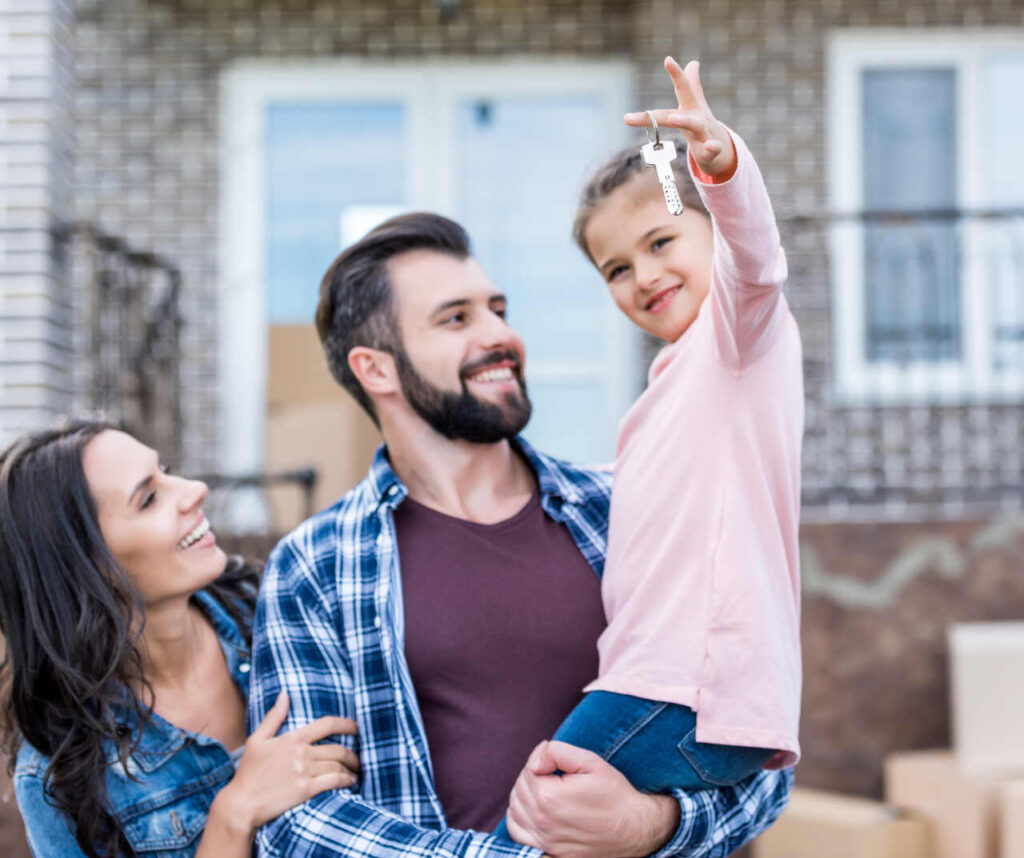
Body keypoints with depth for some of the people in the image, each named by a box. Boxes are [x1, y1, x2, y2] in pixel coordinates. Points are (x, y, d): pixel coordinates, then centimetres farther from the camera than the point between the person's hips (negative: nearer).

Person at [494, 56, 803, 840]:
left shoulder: (740, 325, 0)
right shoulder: (677, 375, 28)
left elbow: (754, 254, -26)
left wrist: (718, 157, -43)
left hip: (695, 694, -10)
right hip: (663, 683, 10)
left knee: (527, 829, -17)